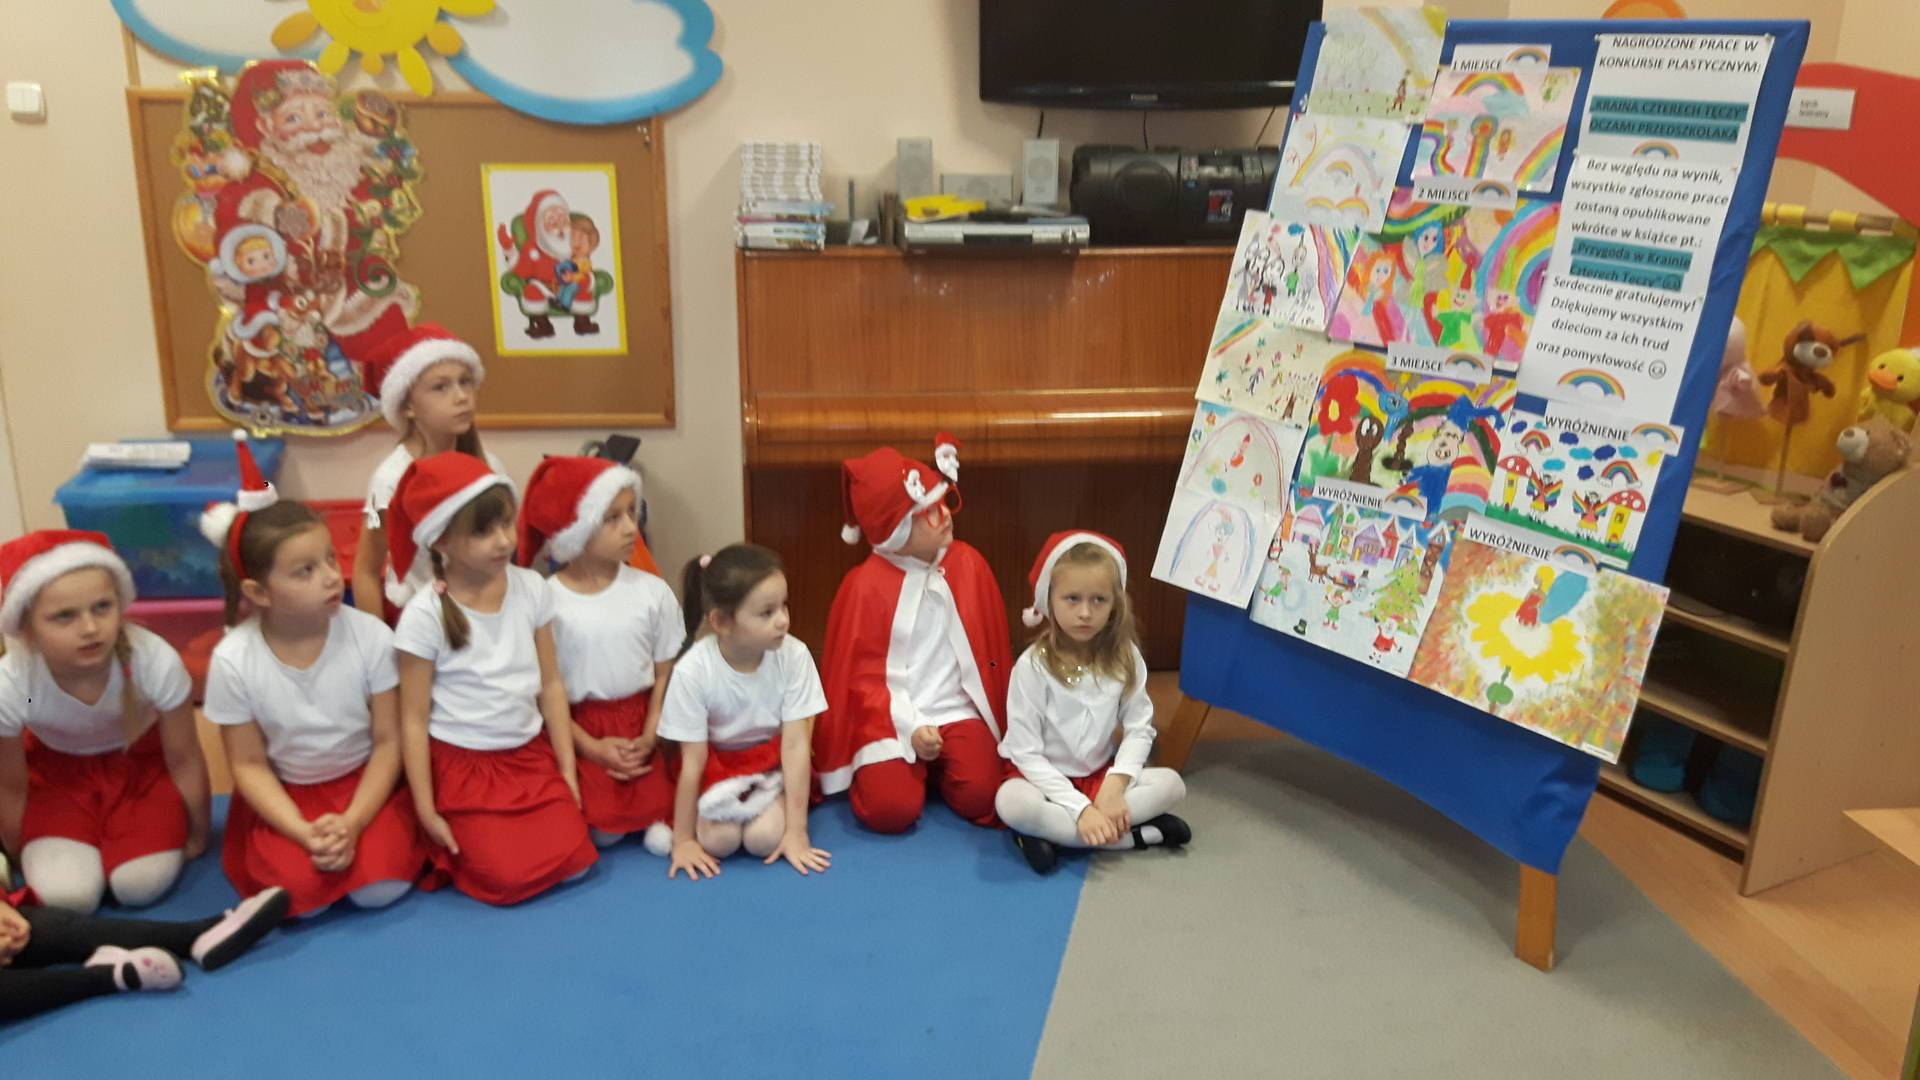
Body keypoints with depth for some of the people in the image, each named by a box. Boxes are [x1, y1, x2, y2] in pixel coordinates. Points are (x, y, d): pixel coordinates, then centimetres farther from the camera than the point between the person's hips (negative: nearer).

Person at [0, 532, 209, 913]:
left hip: (142, 756, 0)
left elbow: (184, 761, -18)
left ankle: (115, 835, 17)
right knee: (66, 893, -17)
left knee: (142, 884, -15)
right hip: (55, 766, 0)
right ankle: (89, 842, 16)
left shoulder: (156, 661, -37)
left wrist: (197, 838, -2)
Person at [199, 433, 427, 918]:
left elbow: (388, 742, -10)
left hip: (364, 782, 0)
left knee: (380, 887, -20)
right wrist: (304, 834, -21)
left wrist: (352, 823, -22)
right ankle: (303, 845, 12)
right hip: (285, 793, 0)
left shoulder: (371, 637, -19)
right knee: (300, 894, -21)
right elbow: (249, 765, -8)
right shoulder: (233, 660, -18)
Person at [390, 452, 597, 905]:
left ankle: (493, 834, 19)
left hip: (532, 756, 4)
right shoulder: (425, 615, -16)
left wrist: (567, 768, 2)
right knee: (510, 878, -14)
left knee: (573, 861, -9)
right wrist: (426, 810, -9)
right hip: (462, 767, -4)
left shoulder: (531, 588, -5)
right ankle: (450, 847, 16)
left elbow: (551, 684, 2)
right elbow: (414, 719, -10)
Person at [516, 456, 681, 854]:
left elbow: (665, 674, 1)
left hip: (641, 720, 2)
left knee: (653, 811, -13)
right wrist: (592, 747, -12)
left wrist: (649, 739, -9)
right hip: (581, 728, -2)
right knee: (605, 831, -10)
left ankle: (657, 815, 18)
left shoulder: (652, 591, -5)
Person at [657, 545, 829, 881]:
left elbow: (795, 746, -19)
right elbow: (693, 762, -17)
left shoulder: (794, 656, -24)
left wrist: (796, 831, -19)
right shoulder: (693, 671, -26)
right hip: (719, 764, 0)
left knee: (764, 838, -23)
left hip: (775, 763, 0)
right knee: (719, 839, -23)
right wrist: (683, 840, -11)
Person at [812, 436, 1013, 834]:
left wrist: (998, 719, 7)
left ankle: (938, 767, 14)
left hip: (958, 711, 2)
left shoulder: (968, 564, 1)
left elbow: (990, 646, 10)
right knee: (890, 811, -21)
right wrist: (910, 727, -14)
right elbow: (858, 671, -5)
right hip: (891, 717, -2)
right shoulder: (866, 585, -8)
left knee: (980, 797, -20)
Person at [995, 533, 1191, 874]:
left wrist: (1115, 785, -24)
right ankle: (1136, 834, -26)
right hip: (1046, 780, -4)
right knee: (1011, 801, -35)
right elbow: (1026, 753, -18)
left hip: (1101, 776, 4)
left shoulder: (1125, 658, -7)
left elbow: (1140, 729, -6)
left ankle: (1054, 833, -23)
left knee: (1170, 783, -19)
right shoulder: (1033, 666, -18)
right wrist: (1080, 809, -26)